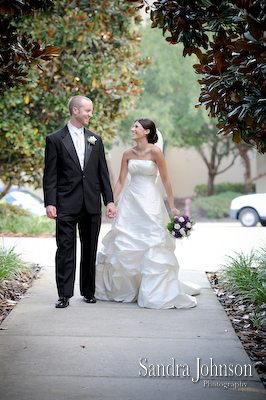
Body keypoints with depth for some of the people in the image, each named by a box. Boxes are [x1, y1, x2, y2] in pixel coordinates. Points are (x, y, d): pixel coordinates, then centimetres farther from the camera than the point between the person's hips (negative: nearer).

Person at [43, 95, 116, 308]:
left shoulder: (96, 139, 12)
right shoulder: (55, 139, 0)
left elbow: (103, 172, 12)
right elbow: (50, 175, -3)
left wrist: (109, 200, 5)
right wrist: (50, 203, -11)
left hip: (92, 205, 4)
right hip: (66, 205, -4)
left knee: (90, 250, 10)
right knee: (65, 250, -2)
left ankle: (88, 291, 22)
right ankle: (64, 295, 4)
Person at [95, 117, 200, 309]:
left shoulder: (155, 152, -8)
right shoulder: (128, 153, 6)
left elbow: (166, 180, -6)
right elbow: (121, 181, 10)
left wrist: (172, 206, -5)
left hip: (150, 202, -4)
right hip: (130, 202, 4)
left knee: (152, 248, -4)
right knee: (122, 244, 4)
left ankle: (157, 293, 7)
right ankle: (121, 289, 20)